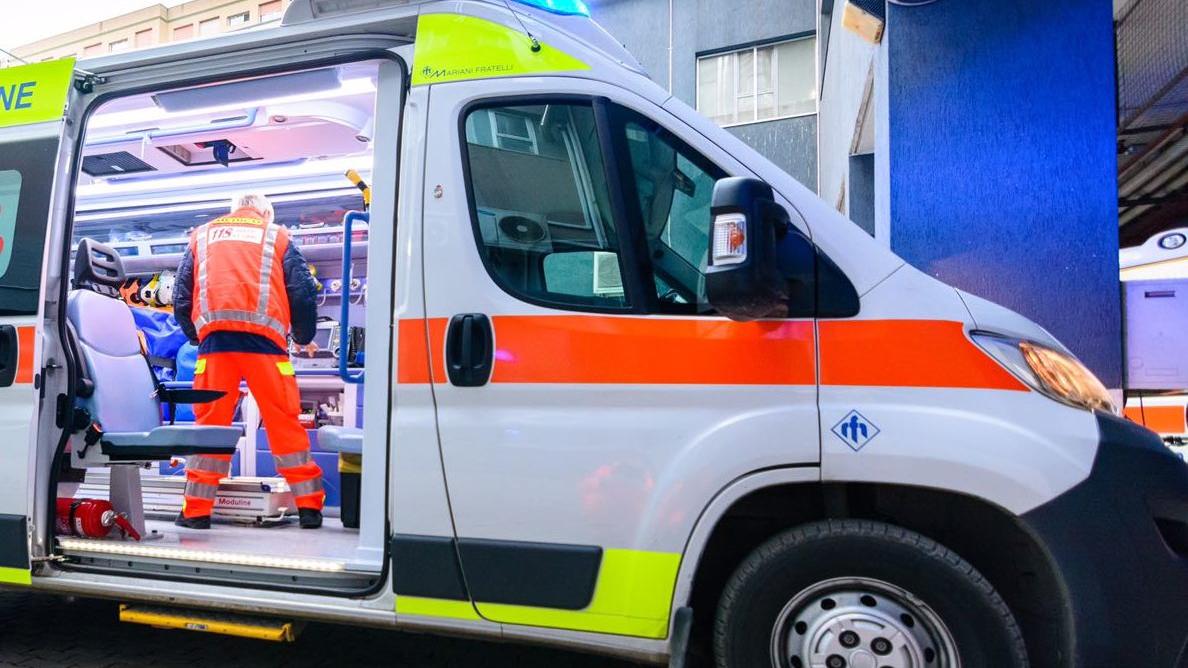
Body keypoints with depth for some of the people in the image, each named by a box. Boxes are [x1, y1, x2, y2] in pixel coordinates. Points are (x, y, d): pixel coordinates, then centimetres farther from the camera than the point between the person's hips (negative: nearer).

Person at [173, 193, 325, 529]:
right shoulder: (276, 235, 16)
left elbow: (181, 296, 19)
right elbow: (303, 293, 9)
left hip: (214, 336, 2)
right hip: (263, 337, -2)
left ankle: (196, 509, 7)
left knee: (209, 422, 6)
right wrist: (304, 338, 23)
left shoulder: (202, 236, 23)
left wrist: (196, 336, 31)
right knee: (284, 422, 2)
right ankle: (309, 506, 5)